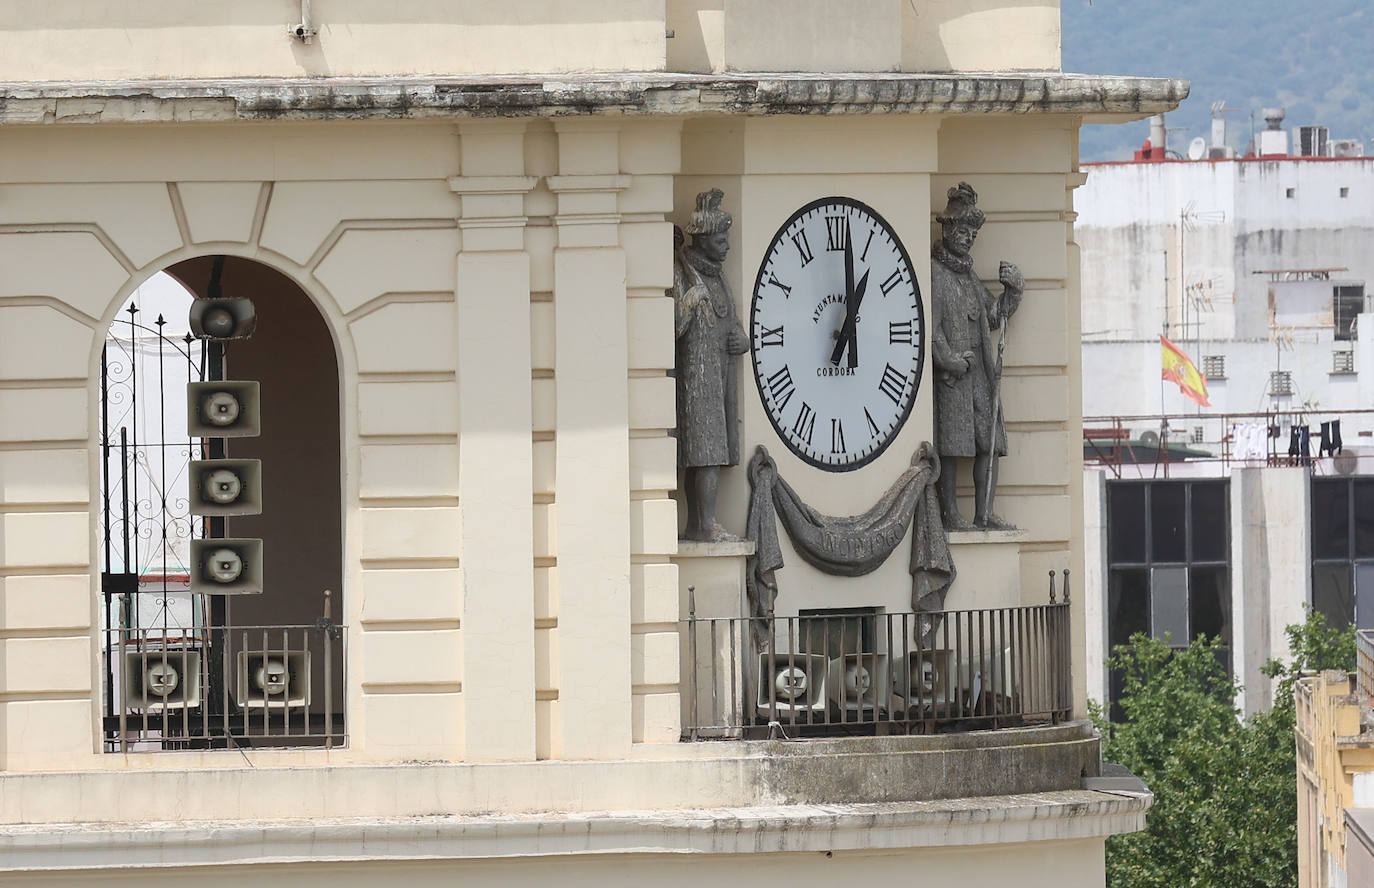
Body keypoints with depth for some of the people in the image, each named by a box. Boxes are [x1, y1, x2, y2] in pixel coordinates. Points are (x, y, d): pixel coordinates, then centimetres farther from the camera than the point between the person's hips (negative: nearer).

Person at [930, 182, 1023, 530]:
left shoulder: (969, 275, 21)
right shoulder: (934, 273, -5)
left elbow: (995, 316, 24)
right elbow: (930, 327, -13)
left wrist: (1013, 291, 8)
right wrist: (950, 361, -18)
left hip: (981, 371, 8)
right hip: (951, 374, -8)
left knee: (990, 443, 4)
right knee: (952, 446, -8)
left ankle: (984, 514, 6)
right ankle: (950, 514, -5)